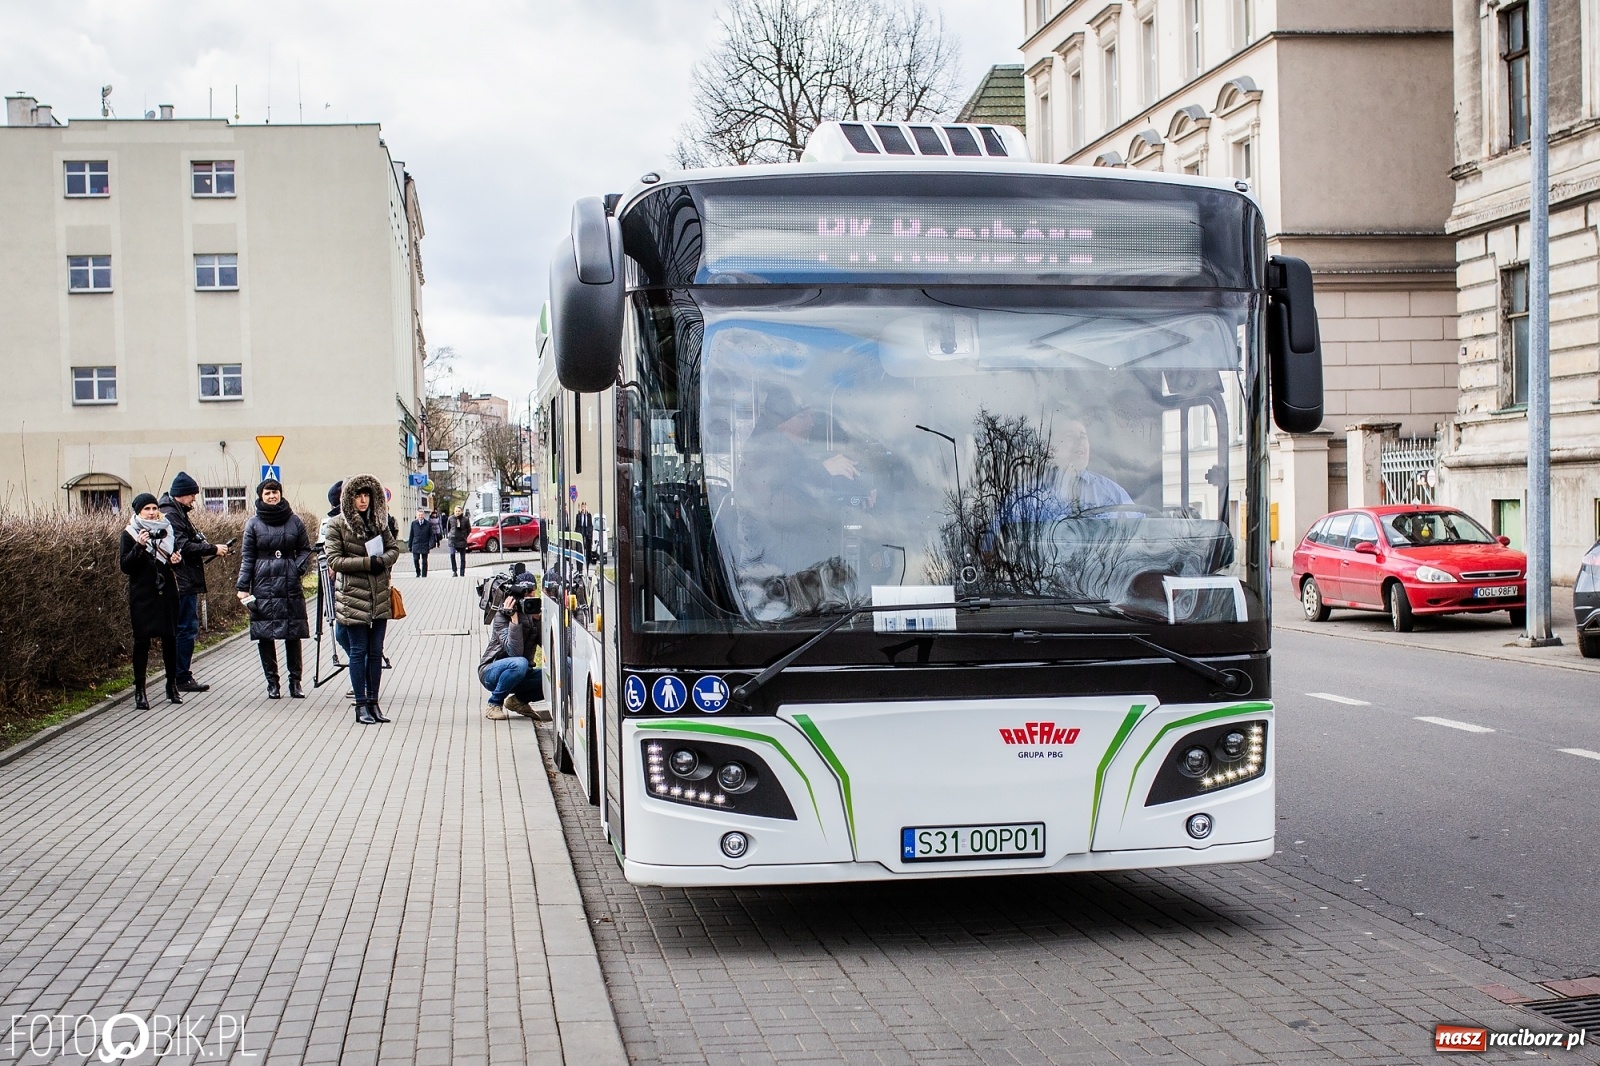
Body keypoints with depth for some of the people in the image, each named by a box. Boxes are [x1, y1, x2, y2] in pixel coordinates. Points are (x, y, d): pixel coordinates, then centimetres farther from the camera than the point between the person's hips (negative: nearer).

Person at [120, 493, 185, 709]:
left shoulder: (167, 531, 10)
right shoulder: (130, 534, -2)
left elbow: (177, 558, 19)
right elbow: (125, 567, -8)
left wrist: (177, 560, -5)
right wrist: (139, 547, -22)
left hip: (167, 593, 4)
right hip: (142, 596, -3)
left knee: (170, 639, 5)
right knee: (142, 641, -3)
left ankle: (172, 686, 16)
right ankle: (139, 691, 2)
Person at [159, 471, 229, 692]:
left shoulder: (178, 513, 19)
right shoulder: (171, 515, -14)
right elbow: (183, 547, -21)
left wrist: (210, 549, 9)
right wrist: (213, 549, -15)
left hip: (186, 582, 11)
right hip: (183, 583, -11)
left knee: (187, 629, 14)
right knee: (187, 629, -7)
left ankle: (181, 676, 19)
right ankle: (182, 678, -3)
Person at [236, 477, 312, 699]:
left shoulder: (294, 521, 6)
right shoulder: (254, 523, 4)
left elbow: (305, 549, 13)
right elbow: (247, 556, 4)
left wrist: (299, 567, -6)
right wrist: (243, 586, -2)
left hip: (290, 586, 1)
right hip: (263, 585, -1)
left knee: (293, 634, 1)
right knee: (265, 635, 0)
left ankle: (295, 681, 10)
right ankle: (272, 682, 8)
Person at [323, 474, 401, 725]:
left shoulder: (379, 521, 10)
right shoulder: (338, 525, -4)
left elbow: (394, 547, 13)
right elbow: (334, 560, -10)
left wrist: (383, 561, -10)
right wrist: (367, 563, -17)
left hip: (380, 598, 4)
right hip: (353, 597, -4)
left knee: (376, 652, 8)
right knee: (358, 651, 0)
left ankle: (373, 702, 15)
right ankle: (361, 705, 6)